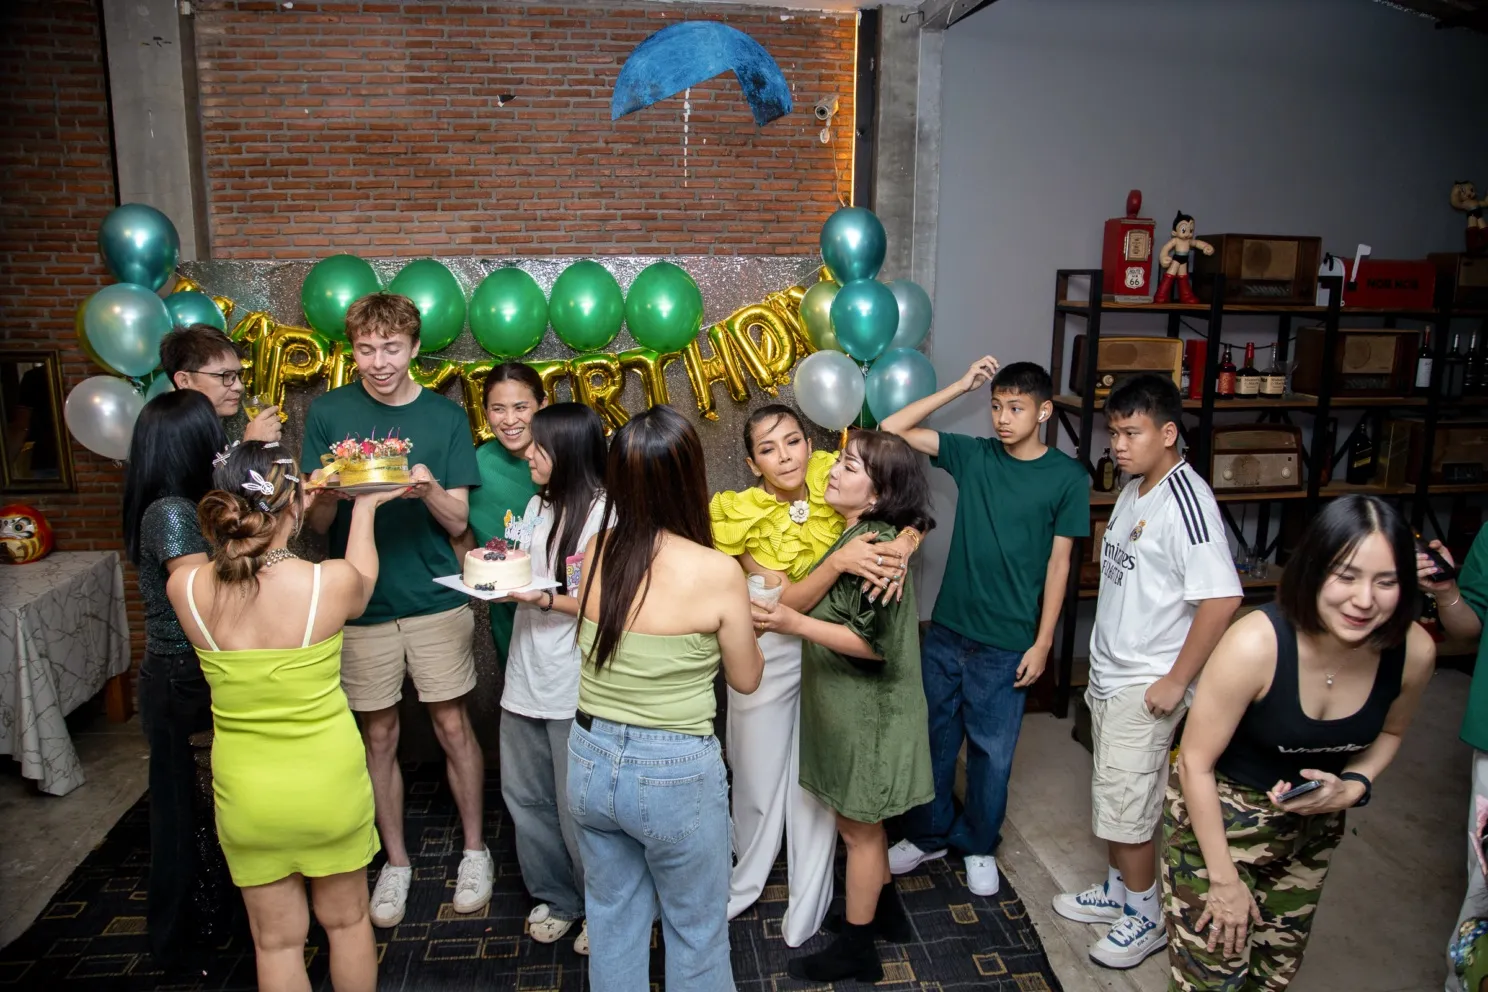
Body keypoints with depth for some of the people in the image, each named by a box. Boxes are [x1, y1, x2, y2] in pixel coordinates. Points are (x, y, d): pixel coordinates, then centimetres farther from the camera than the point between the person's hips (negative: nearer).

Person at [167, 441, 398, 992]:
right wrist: (364, 508, 17)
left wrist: (286, 513, 16)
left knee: (276, 940, 19)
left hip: (245, 794, 2)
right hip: (329, 783, -2)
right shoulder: (332, 581, -22)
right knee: (345, 920, 22)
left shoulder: (185, 587, -16)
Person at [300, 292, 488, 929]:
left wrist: (427, 488, -24)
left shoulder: (445, 417, 1)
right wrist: (331, 490, -23)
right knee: (378, 735, 10)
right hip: (362, 602, 1)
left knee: (452, 725, 6)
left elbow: (457, 521, -3)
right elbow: (317, 524, -1)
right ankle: (395, 862, 29)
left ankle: (474, 850, 25)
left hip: (436, 599, 0)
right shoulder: (328, 413, 0)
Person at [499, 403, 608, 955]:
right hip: (525, 677, 8)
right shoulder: (538, 506, 10)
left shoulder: (606, 512, -14)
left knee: (577, 807, 5)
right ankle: (556, 897, 36)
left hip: (574, 688, -7)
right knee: (525, 796, 16)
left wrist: (544, 600, -22)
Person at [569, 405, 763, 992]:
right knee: (696, 931, 19)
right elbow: (746, 679, -5)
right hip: (674, 772, -4)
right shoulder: (717, 573, -20)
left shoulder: (597, 550, -7)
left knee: (613, 922, 24)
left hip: (590, 760, 5)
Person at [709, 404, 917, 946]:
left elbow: (909, 516, -8)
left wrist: (901, 547, -30)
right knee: (759, 774, 12)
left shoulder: (830, 479, -12)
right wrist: (840, 560, -38)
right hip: (770, 651, -1)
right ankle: (746, 881, 39)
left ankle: (807, 902, 28)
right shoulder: (743, 517, -16)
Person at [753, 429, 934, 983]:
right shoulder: (857, 536, 6)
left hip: (865, 712, -9)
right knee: (863, 822, 23)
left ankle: (855, 951, 24)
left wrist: (795, 623, -28)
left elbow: (876, 642, -25)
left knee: (857, 827, 7)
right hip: (849, 706, 9)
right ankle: (884, 910, 42)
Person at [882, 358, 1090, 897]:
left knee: (991, 750, 11)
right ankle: (928, 834, 35)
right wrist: (960, 387, -9)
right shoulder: (973, 454, -1)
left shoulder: (1067, 477, -6)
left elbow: (1058, 562, -3)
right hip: (947, 629, 3)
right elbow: (892, 429, -7)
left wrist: (1042, 642, -5)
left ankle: (979, 846, 33)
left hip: (1006, 642, -2)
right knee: (933, 738, 14)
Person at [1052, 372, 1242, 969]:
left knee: (1125, 805, 2)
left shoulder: (1185, 500, -22)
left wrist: (1176, 681, -21)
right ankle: (1117, 890, 37)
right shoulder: (1133, 489, 7)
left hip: (1146, 685, -8)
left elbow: (1221, 598, -27)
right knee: (1111, 796, 19)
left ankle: (1145, 918, 21)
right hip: (1109, 673, 9)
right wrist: (1104, 666, 16)